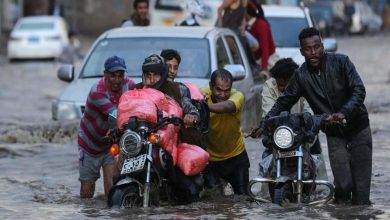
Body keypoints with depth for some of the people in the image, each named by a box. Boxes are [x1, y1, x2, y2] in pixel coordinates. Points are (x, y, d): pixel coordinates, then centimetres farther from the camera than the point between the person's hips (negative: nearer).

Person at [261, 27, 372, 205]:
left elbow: (359, 90, -14)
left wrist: (344, 113, -30)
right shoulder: (301, 76, -2)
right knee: (343, 185, -12)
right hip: (334, 133, 1)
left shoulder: (341, 62, -9)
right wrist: (264, 125, -5)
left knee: (361, 187, -6)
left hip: (358, 129, -1)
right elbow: (284, 102, 6)